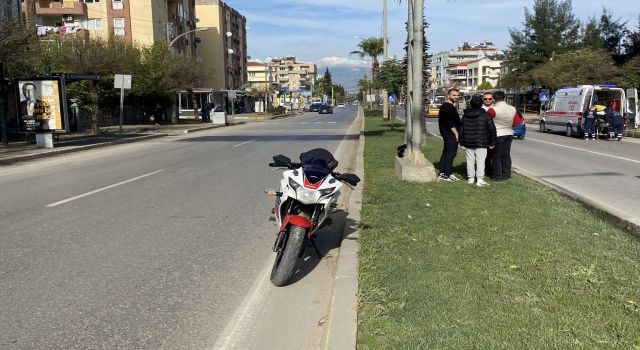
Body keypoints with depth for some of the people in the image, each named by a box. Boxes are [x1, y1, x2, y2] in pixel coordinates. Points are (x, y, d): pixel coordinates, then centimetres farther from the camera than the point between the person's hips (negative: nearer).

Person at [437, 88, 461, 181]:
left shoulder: (450, 106, 19)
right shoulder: (447, 107, -15)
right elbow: (449, 122, -23)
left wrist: (456, 132, 23)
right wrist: (456, 133, -22)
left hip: (448, 134, 11)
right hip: (451, 134, -11)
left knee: (446, 152, 13)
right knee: (451, 153, -9)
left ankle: (442, 173, 17)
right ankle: (448, 174, -7)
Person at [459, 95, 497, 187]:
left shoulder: (465, 116, 5)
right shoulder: (485, 115, -7)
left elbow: (461, 129, 9)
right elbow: (492, 129, -6)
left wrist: (462, 142, 17)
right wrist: (492, 142, 1)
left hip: (468, 143, 4)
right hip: (481, 143, -4)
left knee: (470, 160, 12)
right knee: (480, 161, -1)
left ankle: (471, 178, 17)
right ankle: (480, 180, -4)